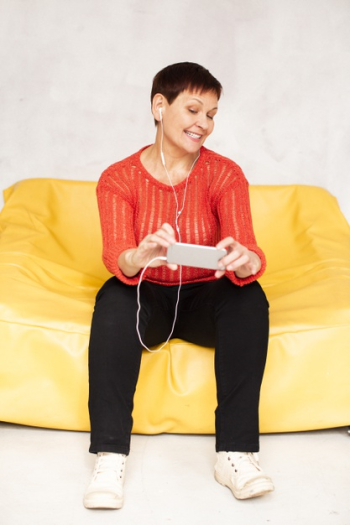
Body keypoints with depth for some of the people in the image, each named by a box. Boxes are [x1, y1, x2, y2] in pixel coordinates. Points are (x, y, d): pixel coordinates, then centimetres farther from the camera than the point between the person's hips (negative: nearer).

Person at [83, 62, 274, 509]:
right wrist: (139, 257, -49)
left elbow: (248, 251, -21)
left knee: (249, 296, -30)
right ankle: (110, 456, -35)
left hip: (205, 299, 1)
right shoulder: (118, 179, -8)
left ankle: (235, 453, -31)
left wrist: (245, 259, -48)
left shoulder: (225, 175, -7)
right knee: (114, 297, -33)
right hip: (147, 300, 0)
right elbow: (114, 255, -24)